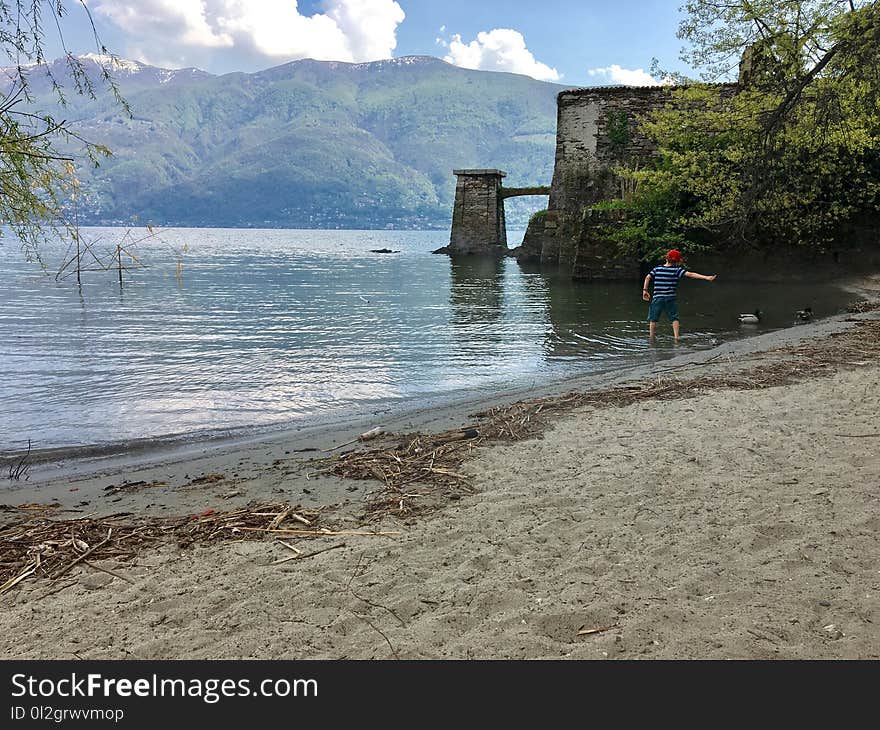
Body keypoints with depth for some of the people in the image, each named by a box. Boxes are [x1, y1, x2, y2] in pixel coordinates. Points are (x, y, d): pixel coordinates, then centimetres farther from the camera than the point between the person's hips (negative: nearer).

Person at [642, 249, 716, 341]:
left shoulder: (657, 268, 5)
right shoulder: (677, 270, -3)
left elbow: (647, 277, -2)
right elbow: (690, 274, -10)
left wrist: (645, 290, 3)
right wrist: (706, 277, -13)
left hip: (657, 298, 1)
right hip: (670, 298, -1)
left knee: (653, 319, 9)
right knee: (674, 318, 9)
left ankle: (651, 338, 6)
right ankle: (676, 337, 0)